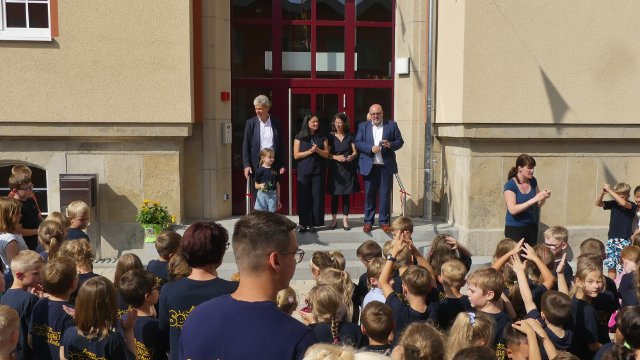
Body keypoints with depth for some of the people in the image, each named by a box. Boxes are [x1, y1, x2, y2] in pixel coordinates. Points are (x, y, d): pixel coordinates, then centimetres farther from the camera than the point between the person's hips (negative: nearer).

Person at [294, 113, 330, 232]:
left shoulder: (322, 137, 9)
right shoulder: (299, 137, 3)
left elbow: (326, 154, 5)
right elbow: (296, 155, -2)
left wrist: (317, 150, -13)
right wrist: (309, 151, -13)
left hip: (318, 171, 2)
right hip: (304, 171, -2)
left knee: (317, 197, -1)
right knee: (304, 197, -2)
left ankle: (312, 223, 4)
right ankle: (304, 223, 4)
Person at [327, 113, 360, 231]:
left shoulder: (349, 136, 7)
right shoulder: (330, 136, 2)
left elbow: (355, 151, 6)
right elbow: (327, 153, -1)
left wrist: (352, 156, -15)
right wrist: (336, 157, -19)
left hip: (348, 169, 1)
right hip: (335, 168, -1)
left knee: (346, 195, 4)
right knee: (334, 195, 1)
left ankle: (345, 220, 10)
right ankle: (334, 220, 9)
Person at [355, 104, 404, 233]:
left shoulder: (392, 125, 8)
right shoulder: (363, 126, 8)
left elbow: (400, 141, 7)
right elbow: (358, 143, 1)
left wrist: (391, 145, -13)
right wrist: (371, 148, -15)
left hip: (386, 166, 0)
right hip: (369, 166, 0)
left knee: (385, 195, 3)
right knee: (369, 195, 5)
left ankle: (384, 221, 12)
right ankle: (368, 221, 13)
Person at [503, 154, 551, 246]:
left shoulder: (533, 181, 2)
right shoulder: (510, 185, -16)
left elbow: (538, 204, 11)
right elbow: (512, 210, -25)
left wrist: (544, 198, -11)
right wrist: (534, 199, -28)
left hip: (531, 227, 5)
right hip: (515, 229, -5)